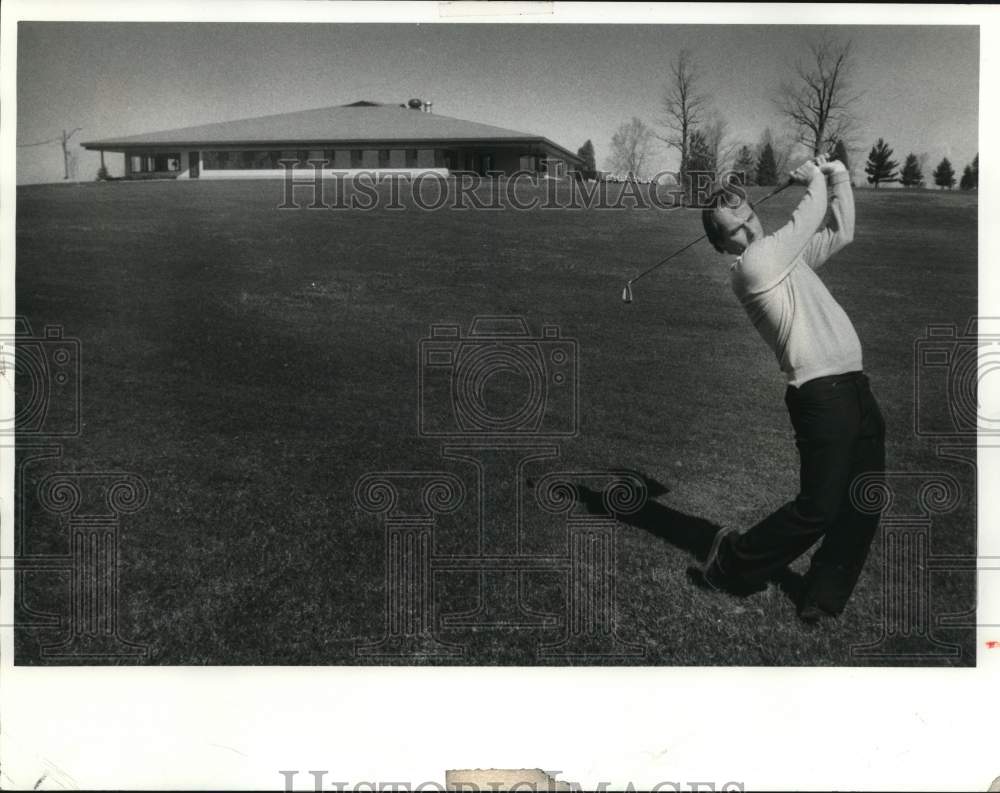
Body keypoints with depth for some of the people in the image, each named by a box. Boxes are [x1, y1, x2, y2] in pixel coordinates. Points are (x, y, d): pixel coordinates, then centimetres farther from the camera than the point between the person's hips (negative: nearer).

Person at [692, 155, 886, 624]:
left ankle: (822, 601, 17)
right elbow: (807, 221, -9)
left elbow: (841, 232, 25)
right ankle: (732, 564, 12)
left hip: (854, 387, 9)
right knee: (818, 509, -7)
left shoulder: (786, 256, 18)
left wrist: (838, 178, 14)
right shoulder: (751, 265, -9)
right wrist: (816, 181, 9)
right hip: (822, 395, -9)